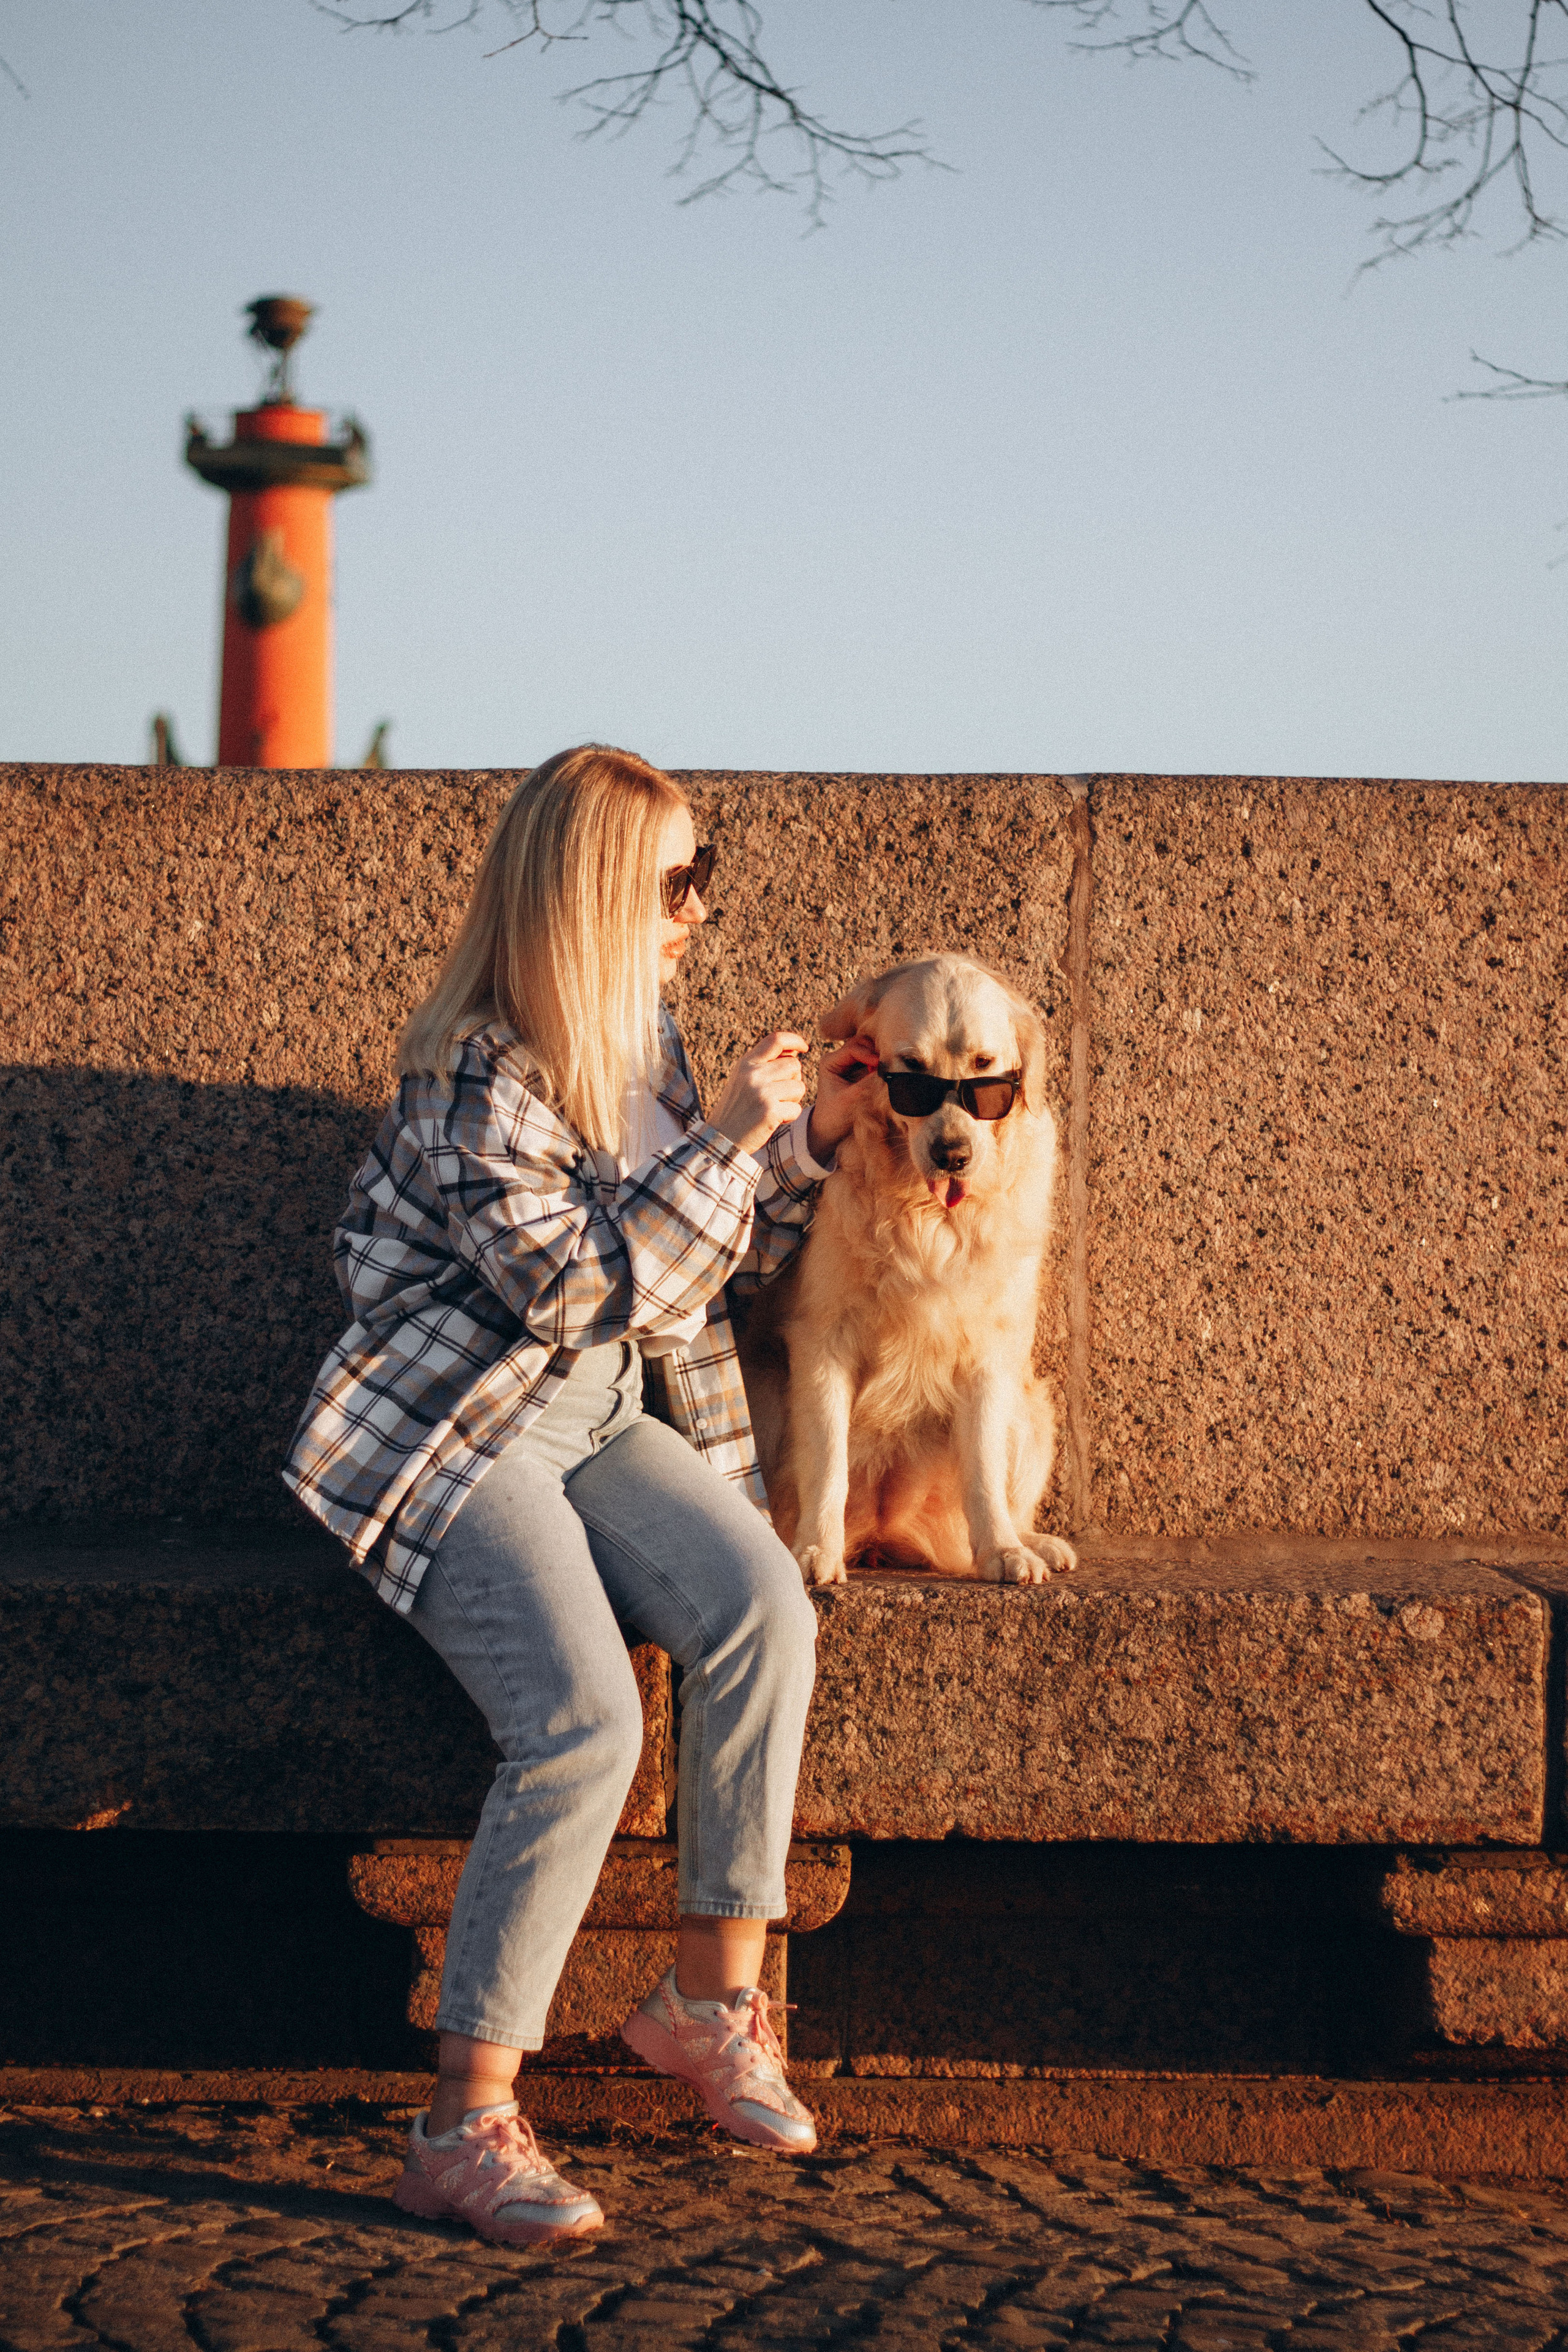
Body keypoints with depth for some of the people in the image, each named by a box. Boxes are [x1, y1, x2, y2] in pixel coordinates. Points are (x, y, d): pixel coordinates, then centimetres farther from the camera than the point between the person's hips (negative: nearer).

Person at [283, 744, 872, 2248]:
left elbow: (717, 1267, 18)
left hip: (595, 1422, 7)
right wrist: (726, 1140, -19)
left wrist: (809, 1142, 4)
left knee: (763, 1604, -21)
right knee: (586, 1724, -26)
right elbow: (582, 1292, -22)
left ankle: (711, 1996, -8)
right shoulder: (477, 1077, -17)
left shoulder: (640, 1036, 10)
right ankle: (466, 2126, -19)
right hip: (447, 1437, -7)